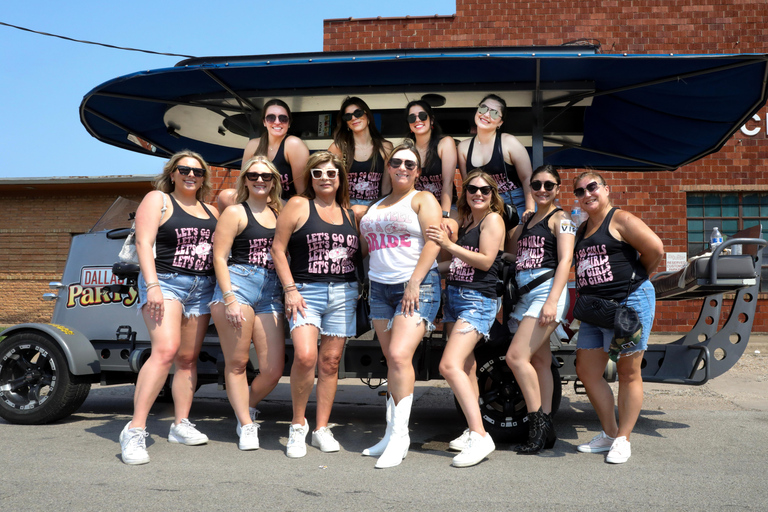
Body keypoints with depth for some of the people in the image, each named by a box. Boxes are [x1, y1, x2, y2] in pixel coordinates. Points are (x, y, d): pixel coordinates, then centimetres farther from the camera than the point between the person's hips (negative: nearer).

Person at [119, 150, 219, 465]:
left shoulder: (211, 212, 19)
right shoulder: (158, 200, 2)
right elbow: (144, 243, -8)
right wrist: (152, 285, -19)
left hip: (202, 287, 6)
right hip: (165, 282, -6)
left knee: (188, 358, 6)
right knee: (165, 350, -22)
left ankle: (181, 425, 14)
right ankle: (135, 430, -21)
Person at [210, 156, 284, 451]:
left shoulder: (279, 214, 18)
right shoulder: (235, 213, 5)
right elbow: (219, 257, -2)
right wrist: (229, 298, -12)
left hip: (271, 292, 4)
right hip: (239, 283, -4)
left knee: (273, 369, -1)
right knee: (236, 362, 0)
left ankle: (246, 406, 27)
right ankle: (246, 425, 15)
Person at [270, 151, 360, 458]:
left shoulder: (349, 213, 16)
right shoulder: (298, 205, 4)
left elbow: (357, 254, 23)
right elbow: (278, 249, -1)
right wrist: (290, 289, -9)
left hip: (343, 294, 4)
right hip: (306, 292, -4)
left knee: (330, 361, 3)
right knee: (305, 356, -20)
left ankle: (321, 429, 14)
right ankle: (298, 424, 0)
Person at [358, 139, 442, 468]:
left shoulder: (423, 200, 2)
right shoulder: (376, 207, 20)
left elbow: (433, 243, -10)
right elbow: (365, 246, 27)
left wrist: (414, 283, -18)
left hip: (417, 287, -6)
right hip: (380, 288, 6)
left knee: (399, 355, -19)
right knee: (392, 361, 6)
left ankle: (400, 435, -13)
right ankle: (391, 434, 11)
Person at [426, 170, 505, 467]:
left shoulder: (493, 219, -3)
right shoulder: (464, 222, 20)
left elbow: (485, 261, -14)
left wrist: (448, 245, -17)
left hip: (477, 300, -9)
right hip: (453, 296, 9)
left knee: (450, 365, -21)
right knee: (466, 368, 10)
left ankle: (481, 437, -22)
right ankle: (473, 429, 18)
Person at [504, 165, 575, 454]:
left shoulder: (560, 218, -1)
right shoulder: (526, 222, 22)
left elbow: (565, 260, -10)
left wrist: (552, 301, -21)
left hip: (547, 291, -7)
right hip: (526, 296, 7)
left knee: (516, 356, -17)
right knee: (539, 361, 6)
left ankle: (538, 422, -9)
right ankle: (545, 428, 10)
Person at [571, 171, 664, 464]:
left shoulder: (621, 220, -4)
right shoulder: (581, 230, 19)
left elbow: (655, 250, -12)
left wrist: (634, 278, 0)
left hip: (629, 302, -8)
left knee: (628, 372, 0)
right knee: (587, 372, 6)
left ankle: (623, 440, 8)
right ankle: (609, 434, 19)